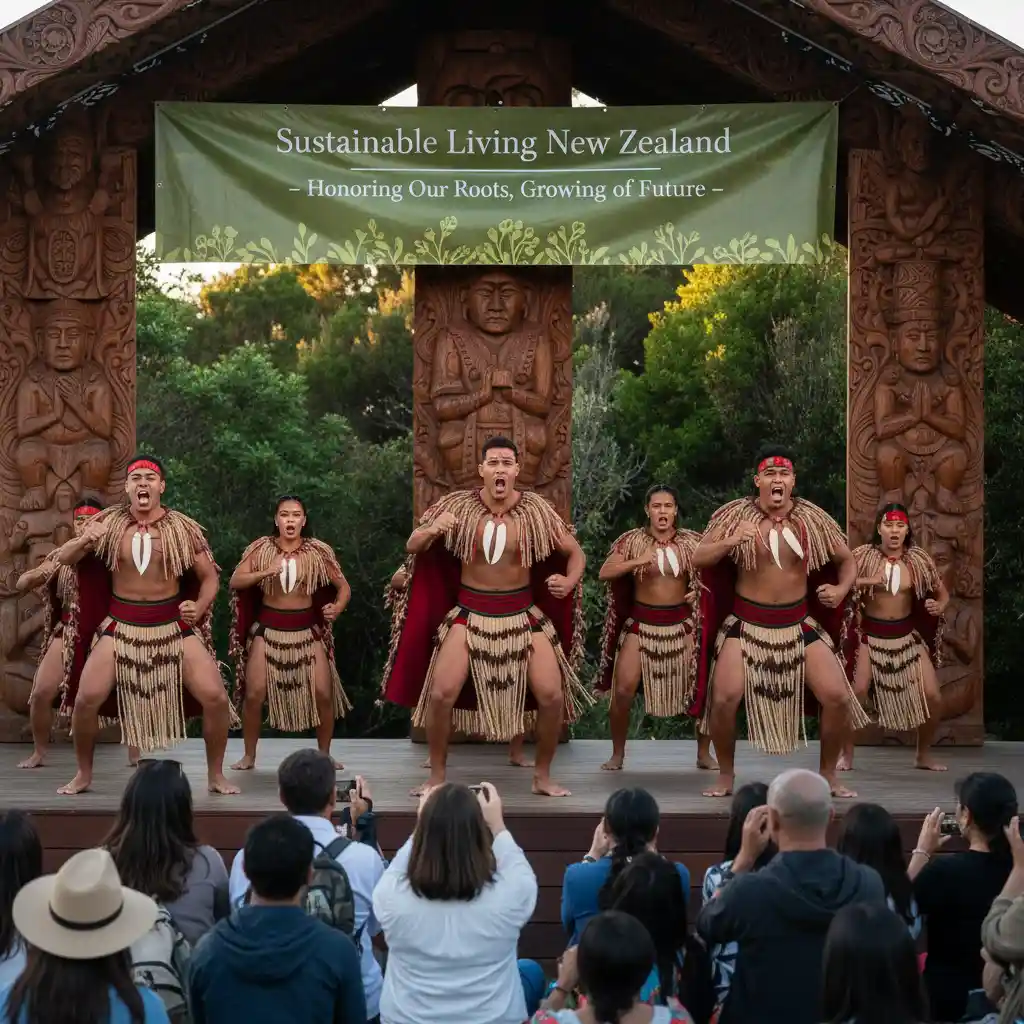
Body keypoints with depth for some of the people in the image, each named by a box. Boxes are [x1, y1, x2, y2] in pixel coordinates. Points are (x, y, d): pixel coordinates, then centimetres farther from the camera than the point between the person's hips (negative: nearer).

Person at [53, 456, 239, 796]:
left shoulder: (183, 529, -4)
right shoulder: (109, 523, -3)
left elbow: (210, 577, 5)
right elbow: (65, 558, -1)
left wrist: (200, 606, -16)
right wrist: (84, 541, -23)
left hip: (173, 625, 0)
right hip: (120, 625, 0)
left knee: (216, 697, -12)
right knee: (86, 698, -12)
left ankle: (216, 775, 8)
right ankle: (83, 775, 12)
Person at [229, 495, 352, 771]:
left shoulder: (318, 551, -4)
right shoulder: (261, 549, -4)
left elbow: (344, 587, 1)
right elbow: (235, 582, -11)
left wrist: (337, 607, -20)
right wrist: (265, 572, -27)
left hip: (307, 629, 0)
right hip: (268, 628, 0)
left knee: (324, 693, -6)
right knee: (254, 693, -5)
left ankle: (324, 755, 13)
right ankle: (249, 756, 12)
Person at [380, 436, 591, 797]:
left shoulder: (536, 510, -8)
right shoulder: (459, 505, -8)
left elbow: (576, 553, 3)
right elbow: (412, 546, -1)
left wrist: (569, 581, -19)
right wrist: (433, 530, -23)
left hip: (523, 615, 0)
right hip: (470, 613, 0)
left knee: (553, 696, -8)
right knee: (440, 694, -13)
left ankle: (542, 776, 15)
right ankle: (436, 777, 8)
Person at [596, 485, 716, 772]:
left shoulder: (691, 541, -2)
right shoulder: (632, 540, -5)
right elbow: (604, 574, -12)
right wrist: (637, 561, -26)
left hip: (681, 622, 1)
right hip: (641, 622, -1)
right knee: (623, 690, -8)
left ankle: (704, 754, 16)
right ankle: (617, 755, 11)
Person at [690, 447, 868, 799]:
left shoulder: (812, 519, -3)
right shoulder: (737, 514, -7)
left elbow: (847, 561, 9)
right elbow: (698, 559, -9)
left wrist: (841, 589, -12)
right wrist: (732, 541, -27)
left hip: (800, 623, 2)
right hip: (747, 622, -2)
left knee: (838, 697, -8)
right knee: (724, 698, -17)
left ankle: (828, 775, 15)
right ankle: (727, 776, 7)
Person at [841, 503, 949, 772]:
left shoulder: (918, 559, -3)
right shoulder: (864, 556, -9)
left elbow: (942, 592, 5)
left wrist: (939, 606, -17)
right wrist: (866, 581, -31)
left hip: (907, 634, 2)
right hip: (871, 633, -2)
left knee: (933, 697, -4)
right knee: (856, 693, -13)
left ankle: (924, 754, 18)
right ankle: (847, 754, 7)